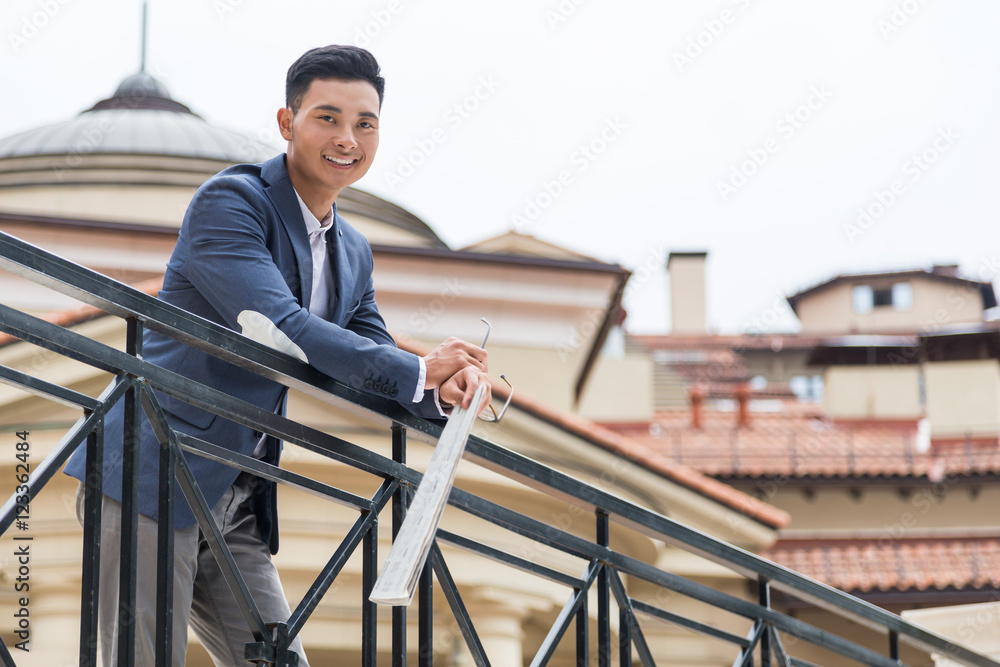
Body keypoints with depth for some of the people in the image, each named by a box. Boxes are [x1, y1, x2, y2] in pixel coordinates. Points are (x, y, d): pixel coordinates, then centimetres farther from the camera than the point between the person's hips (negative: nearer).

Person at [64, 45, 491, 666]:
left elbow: (381, 374, 16)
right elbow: (278, 328, -22)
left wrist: (445, 389, -9)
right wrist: (420, 372, -18)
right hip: (151, 478, -8)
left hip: (236, 508, 8)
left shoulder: (355, 255, 16)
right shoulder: (230, 201, -10)